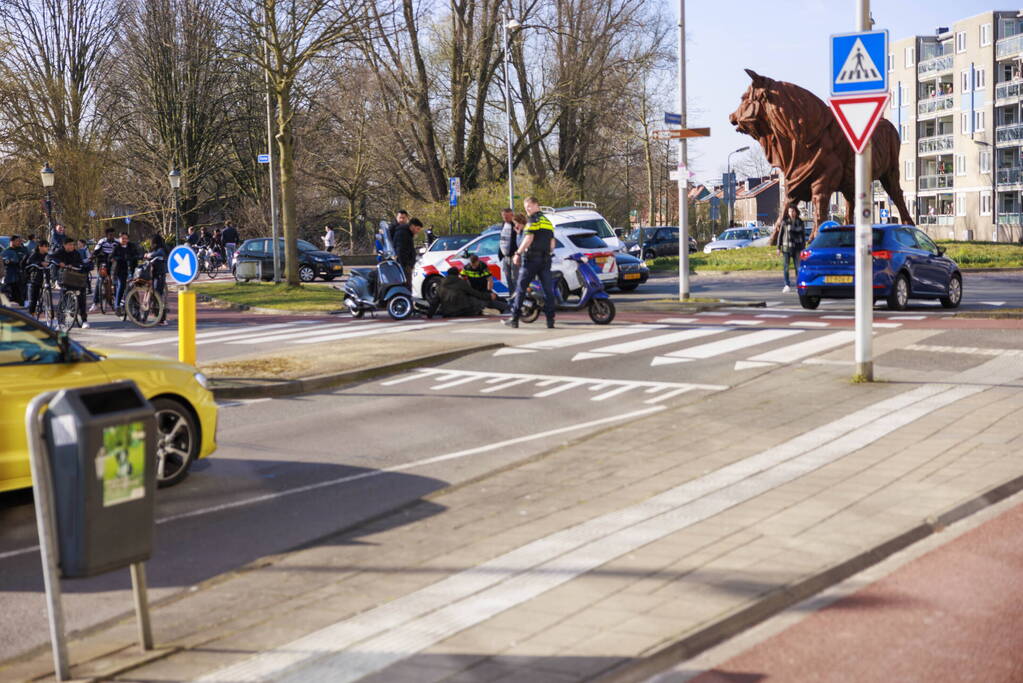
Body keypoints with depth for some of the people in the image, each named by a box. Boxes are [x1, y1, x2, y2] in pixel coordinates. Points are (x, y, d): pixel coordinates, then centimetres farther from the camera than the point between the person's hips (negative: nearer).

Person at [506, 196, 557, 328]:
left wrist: (518, 253, -10)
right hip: (546, 258, 7)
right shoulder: (548, 221, 19)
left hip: (531, 258, -7)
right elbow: (552, 243, 19)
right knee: (548, 289, 3)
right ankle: (550, 319, -1)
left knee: (521, 288, -1)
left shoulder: (534, 220, -6)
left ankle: (514, 319, -1)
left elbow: (529, 238, -14)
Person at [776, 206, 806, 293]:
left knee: (798, 266, -2)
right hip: (786, 247, -1)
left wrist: (803, 248, 2)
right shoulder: (785, 222, -1)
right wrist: (779, 247, -2)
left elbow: (803, 235, 8)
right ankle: (787, 285, 6)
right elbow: (780, 235, 2)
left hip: (797, 248, 1)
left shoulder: (800, 222, 4)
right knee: (785, 266, -2)